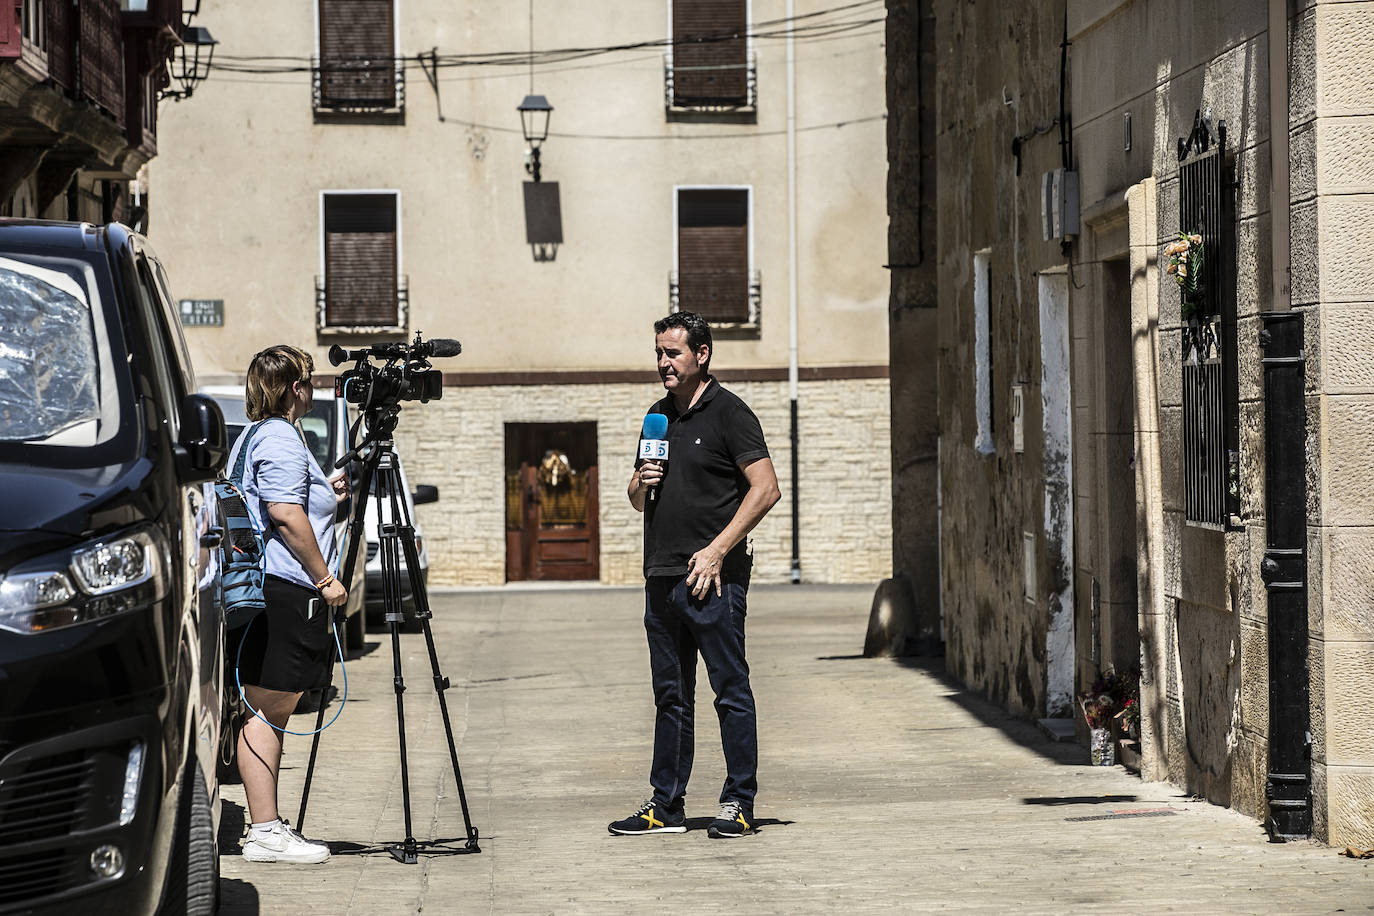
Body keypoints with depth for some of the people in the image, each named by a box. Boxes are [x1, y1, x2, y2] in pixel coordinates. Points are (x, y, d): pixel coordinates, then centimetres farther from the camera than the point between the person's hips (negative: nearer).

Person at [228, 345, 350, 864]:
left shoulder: (253, 437, 23)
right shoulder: (281, 439, -11)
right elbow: (286, 515, -20)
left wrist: (326, 495, 27)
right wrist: (325, 577, -16)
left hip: (259, 590, 11)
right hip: (283, 592, -11)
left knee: (268, 711, 10)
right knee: (268, 710, -9)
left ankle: (267, 828, 12)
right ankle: (265, 833, -8)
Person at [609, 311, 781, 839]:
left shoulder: (728, 413, -5)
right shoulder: (659, 415, 17)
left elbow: (765, 488, -12)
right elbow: (638, 499, 25)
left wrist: (717, 549, -16)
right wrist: (641, 484, 1)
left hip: (713, 577, -7)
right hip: (662, 577, 8)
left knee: (731, 691, -4)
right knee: (671, 696, 10)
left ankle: (738, 803, 0)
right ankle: (666, 806, 14)